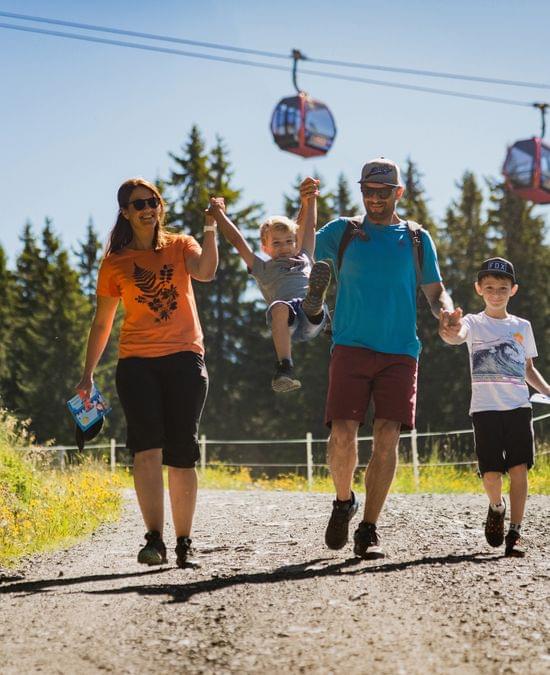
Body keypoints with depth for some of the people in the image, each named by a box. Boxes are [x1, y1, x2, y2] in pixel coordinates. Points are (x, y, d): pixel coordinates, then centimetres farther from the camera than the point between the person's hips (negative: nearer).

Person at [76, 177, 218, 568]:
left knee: (182, 455, 0)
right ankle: (154, 539, -21)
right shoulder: (115, 262, 10)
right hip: (137, 361, 0)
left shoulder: (181, 246, 9)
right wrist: (88, 373, 12)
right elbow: (102, 322, 15)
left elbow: (206, 272, -13)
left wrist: (211, 227, -20)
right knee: (147, 447, -17)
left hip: (185, 358, 0)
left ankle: (184, 543, 9)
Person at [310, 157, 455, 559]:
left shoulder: (417, 239, 14)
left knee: (387, 437, -9)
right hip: (351, 348, -1)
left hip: (400, 352, 1)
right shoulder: (342, 232, 12)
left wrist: (447, 314, -6)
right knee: (343, 433, -12)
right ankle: (344, 502, 17)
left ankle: (368, 532, -3)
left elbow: (435, 291, 17)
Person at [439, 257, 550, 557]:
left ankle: (514, 534, -5)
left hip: (518, 407, 2)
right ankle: (496, 507, 25)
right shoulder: (474, 323, 4)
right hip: (485, 408, -2)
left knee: (519, 468, -10)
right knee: (491, 474, -8)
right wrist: (450, 334, -45)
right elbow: (458, 336, -20)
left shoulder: (522, 327, 14)